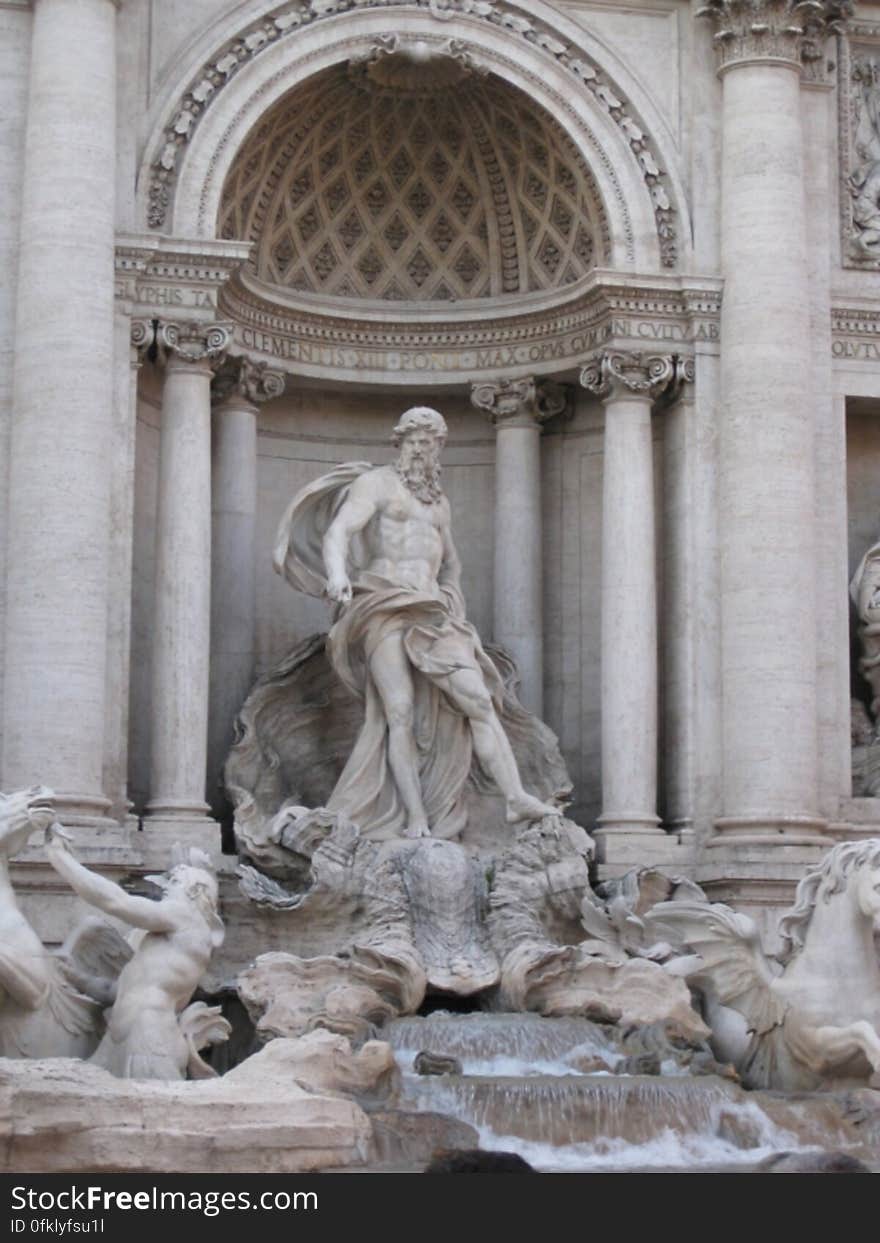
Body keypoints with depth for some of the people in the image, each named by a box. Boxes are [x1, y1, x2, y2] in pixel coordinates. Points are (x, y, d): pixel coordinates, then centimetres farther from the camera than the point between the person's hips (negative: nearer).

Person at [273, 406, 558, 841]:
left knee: (477, 698, -13)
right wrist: (338, 575, -33)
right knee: (400, 713, -16)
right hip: (384, 611, -5)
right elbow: (337, 533, -12)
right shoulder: (374, 484, 4)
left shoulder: (438, 502, 26)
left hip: (431, 615, 5)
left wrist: (456, 610, 23)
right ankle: (416, 820, -19)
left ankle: (516, 797, -23)